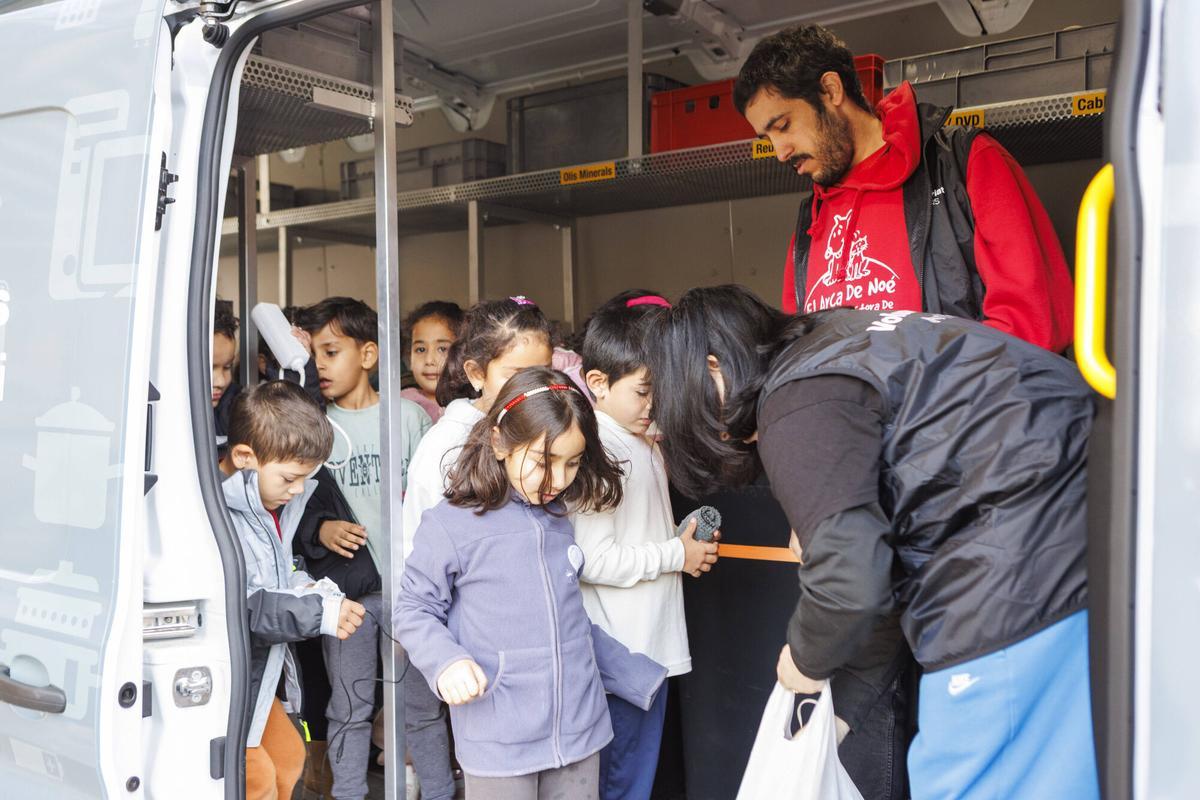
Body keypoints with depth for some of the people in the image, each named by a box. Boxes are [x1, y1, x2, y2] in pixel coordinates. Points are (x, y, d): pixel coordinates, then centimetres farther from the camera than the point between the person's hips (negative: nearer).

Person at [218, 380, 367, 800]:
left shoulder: (274, 504, 6)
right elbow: (239, 605, -31)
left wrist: (305, 588, -1)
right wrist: (319, 612, -25)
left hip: (259, 672, 10)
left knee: (288, 757, 21)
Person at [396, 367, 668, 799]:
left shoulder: (559, 520, 7)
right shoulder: (450, 525, -11)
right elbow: (415, 611, -4)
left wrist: (637, 675, 22)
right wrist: (447, 661, -22)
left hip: (580, 728, 5)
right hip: (500, 743, -5)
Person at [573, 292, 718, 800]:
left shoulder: (648, 446, 10)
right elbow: (593, 561, -24)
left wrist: (685, 538, 5)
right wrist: (676, 555, -14)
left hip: (653, 646, 9)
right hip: (619, 654, -9)